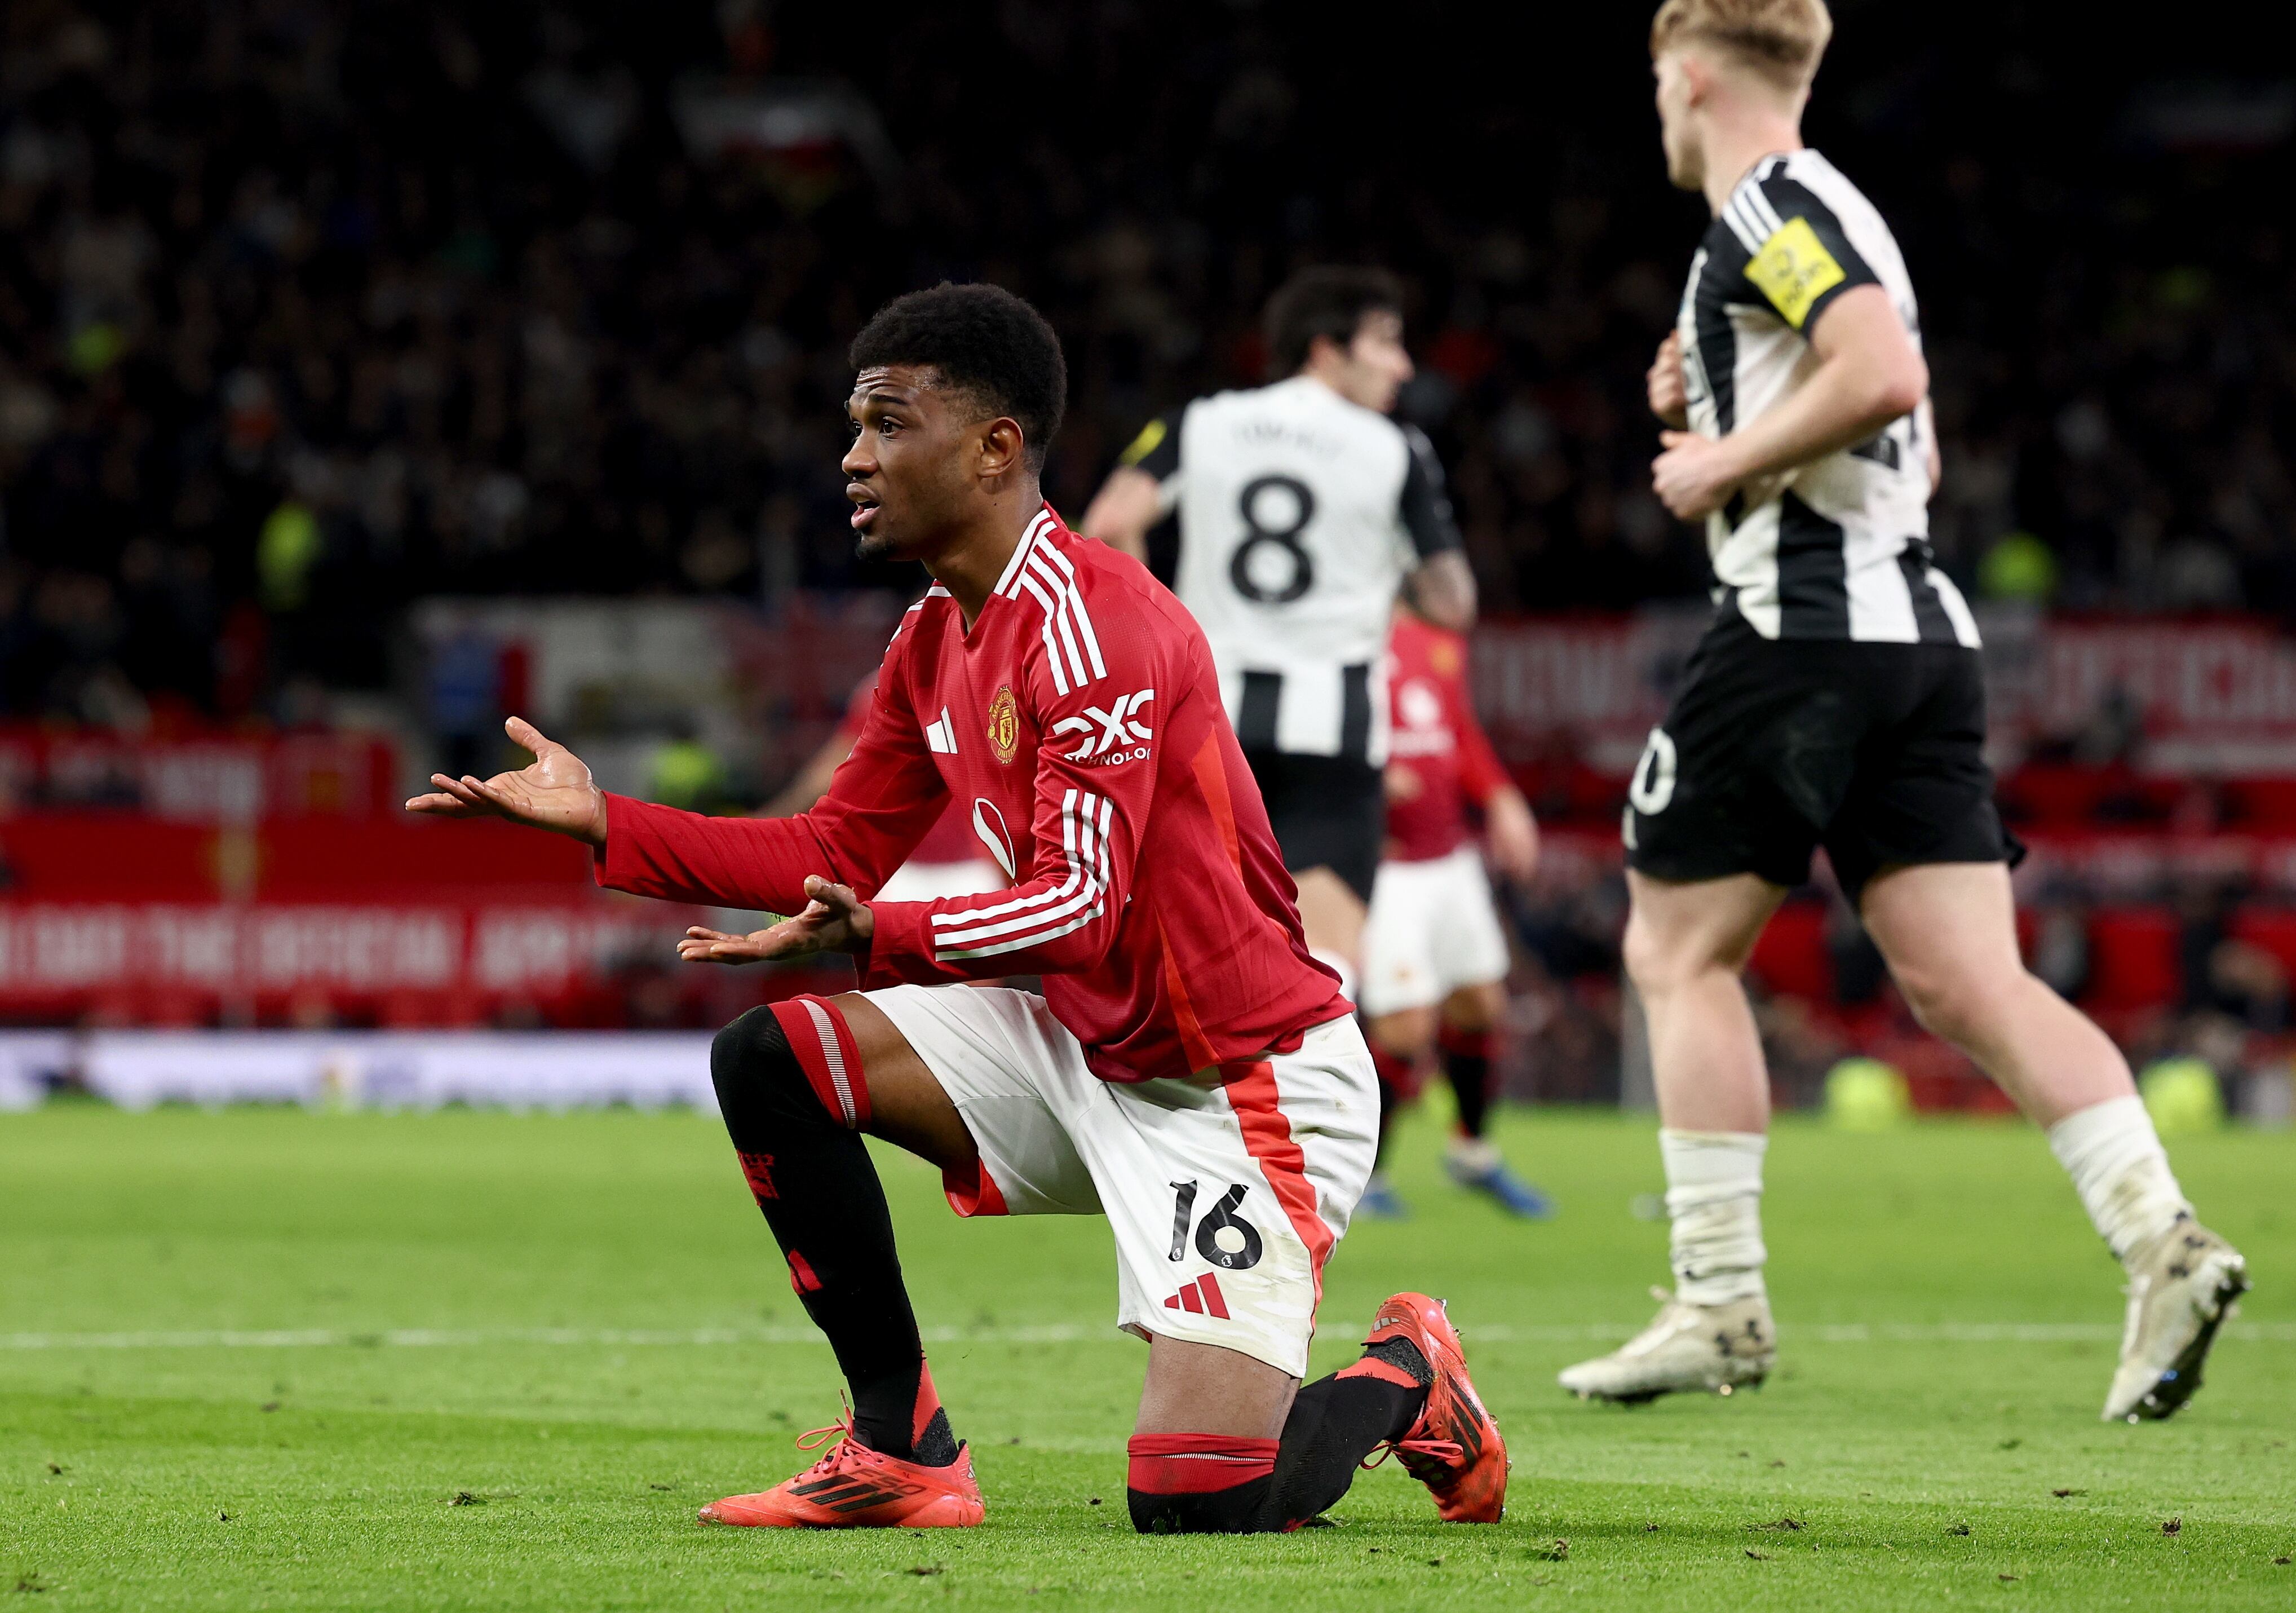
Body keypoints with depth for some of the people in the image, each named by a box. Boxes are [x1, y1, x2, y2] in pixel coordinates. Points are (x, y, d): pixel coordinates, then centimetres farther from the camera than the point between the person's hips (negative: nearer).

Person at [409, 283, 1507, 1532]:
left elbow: (1080, 904, -28)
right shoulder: (936, 640, 8)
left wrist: (872, 938, -41)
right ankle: (905, 1452, 3)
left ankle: (1407, 1375, 14)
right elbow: (833, 854, 12)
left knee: (1193, 1504, -20)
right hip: (1083, 1049, 9)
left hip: (1243, 1086, -9)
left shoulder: (1091, 622, -21)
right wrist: (600, 821, 5)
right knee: (768, 1061, -3)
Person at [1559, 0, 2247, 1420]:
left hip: (1802, 625, -9)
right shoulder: (1828, 215, 24)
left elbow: (1885, 376, -23)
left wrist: (1724, 460, -11)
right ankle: (2162, 1236, -20)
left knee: (1679, 948, 4)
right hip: (1923, 630, 9)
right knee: (1969, 982, -2)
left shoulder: (1767, 209, -7)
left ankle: (1722, 1302, 3)